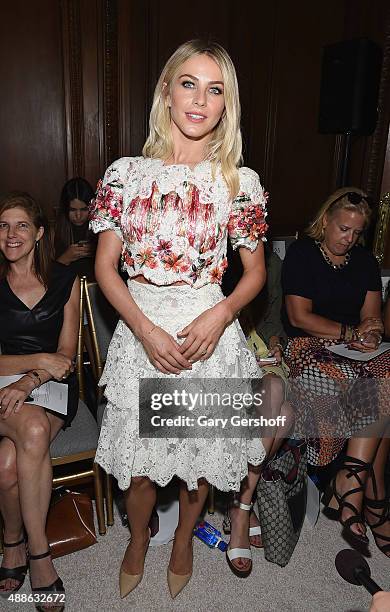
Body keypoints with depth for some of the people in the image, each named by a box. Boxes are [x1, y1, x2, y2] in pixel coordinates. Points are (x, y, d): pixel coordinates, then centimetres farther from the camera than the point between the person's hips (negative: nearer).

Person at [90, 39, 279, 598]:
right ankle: (138, 538, 47)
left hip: (211, 331, 0)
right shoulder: (126, 173, -1)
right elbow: (105, 265, 0)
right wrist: (146, 330, -13)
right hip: (141, 329, 1)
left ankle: (184, 538, 49)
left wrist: (220, 315, -14)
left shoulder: (240, 182, -1)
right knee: (139, 455, 13)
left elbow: (255, 271, 4)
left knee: (201, 450, 16)